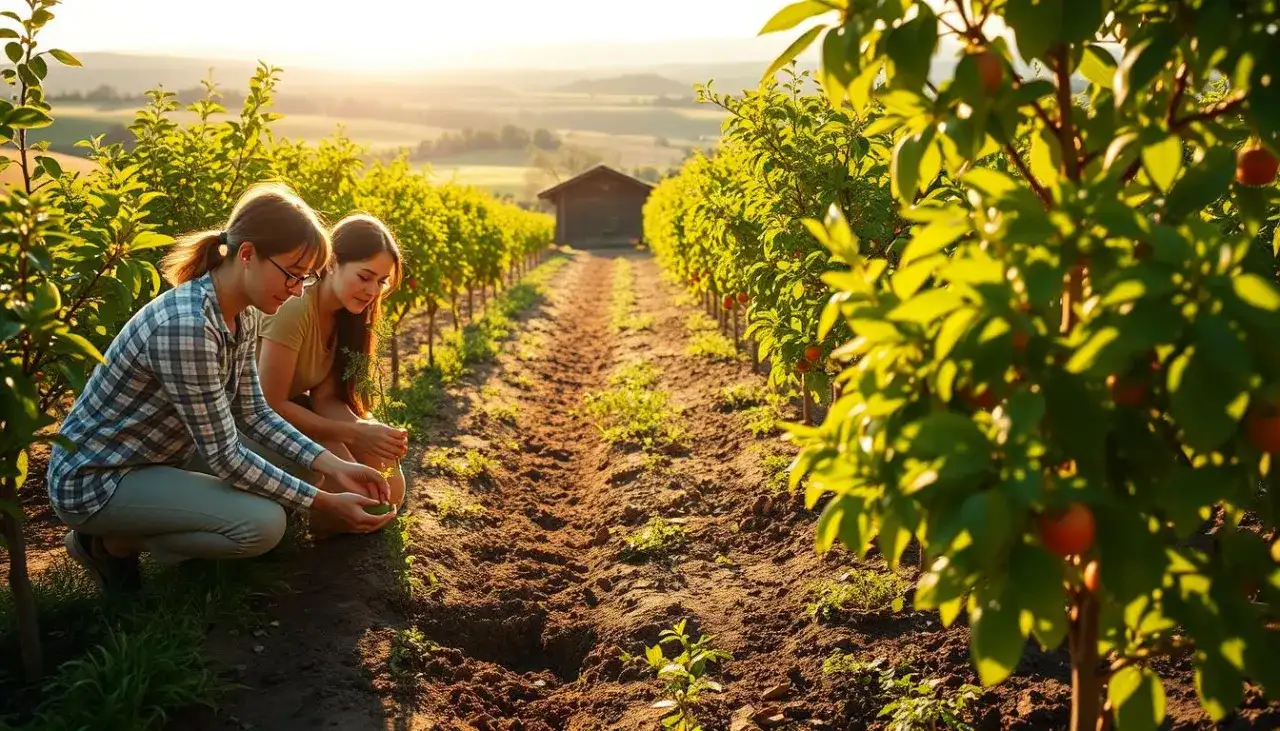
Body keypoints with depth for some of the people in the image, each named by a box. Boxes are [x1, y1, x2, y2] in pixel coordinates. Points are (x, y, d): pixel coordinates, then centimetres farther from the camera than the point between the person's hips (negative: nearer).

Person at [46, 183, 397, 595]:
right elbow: (224, 456, -27)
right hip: (93, 480, -9)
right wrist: (324, 504, -22)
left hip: (159, 454, 9)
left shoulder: (238, 315, -3)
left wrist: (332, 466, -9)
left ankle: (149, 528, 10)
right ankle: (111, 540, 0)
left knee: (297, 464, 4)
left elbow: (253, 414, 3)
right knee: (263, 523, -24)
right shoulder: (185, 327, -32)